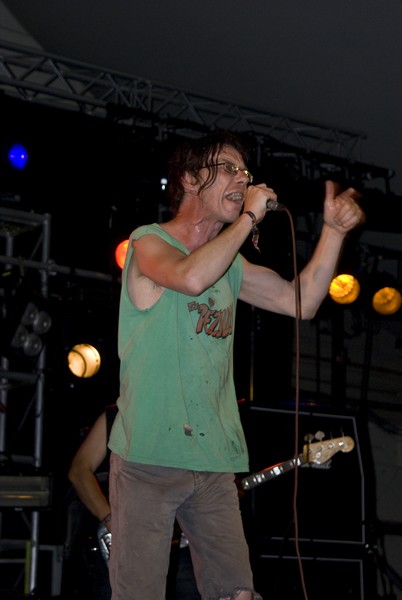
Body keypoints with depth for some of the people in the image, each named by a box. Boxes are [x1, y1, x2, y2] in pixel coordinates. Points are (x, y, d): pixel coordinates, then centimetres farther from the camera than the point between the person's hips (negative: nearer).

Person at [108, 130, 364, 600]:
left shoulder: (230, 264, 19)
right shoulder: (148, 242, -3)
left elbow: (300, 302, 15)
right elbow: (191, 277, -24)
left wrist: (333, 230, 5)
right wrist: (250, 217, -13)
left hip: (214, 461, 7)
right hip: (149, 456, -6)